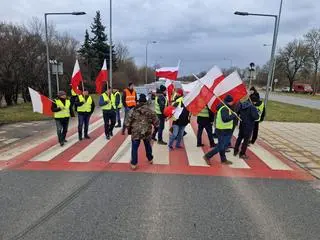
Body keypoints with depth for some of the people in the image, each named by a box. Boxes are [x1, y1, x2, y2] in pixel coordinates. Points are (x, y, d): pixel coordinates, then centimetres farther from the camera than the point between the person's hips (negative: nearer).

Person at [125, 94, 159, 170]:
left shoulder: (133, 111, -7)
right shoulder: (150, 111, -6)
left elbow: (127, 122, -6)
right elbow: (156, 122, -2)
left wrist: (129, 129, 10)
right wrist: (155, 126, 18)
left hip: (135, 132, -2)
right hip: (147, 132, 2)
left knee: (134, 148, 10)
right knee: (148, 146, 23)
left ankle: (134, 164, 12)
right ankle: (150, 159, 40)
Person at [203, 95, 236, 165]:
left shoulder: (223, 107, 11)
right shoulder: (225, 109, -21)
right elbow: (225, 119, -33)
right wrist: (233, 115, -23)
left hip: (225, 130, 11)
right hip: (223, 131, -11)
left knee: (223, 146, 19)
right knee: (220, 147, -3)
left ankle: (223, 160, 31)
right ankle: (207, 156, 4)